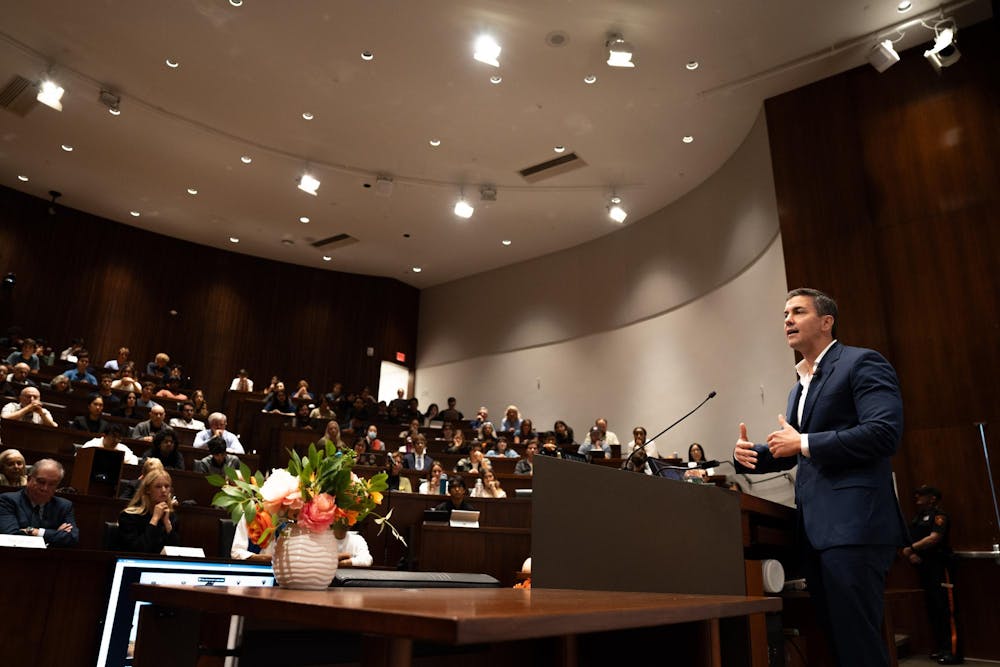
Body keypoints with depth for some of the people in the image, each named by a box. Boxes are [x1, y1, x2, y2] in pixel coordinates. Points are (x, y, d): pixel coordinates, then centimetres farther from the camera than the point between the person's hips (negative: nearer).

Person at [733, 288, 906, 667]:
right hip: (815, 527, 9)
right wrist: (749, 454, 4)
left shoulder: (862, 363, -4)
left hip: (852, 524, -8)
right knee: (833, 635, 13)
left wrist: (804, 443, -15)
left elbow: (885, 432, -18)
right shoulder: (799, 387, 21)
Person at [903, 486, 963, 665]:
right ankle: (941, 648, 17)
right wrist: (911, 555, -6)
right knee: (932, 609, 10)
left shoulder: (938, 516, -5)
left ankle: (953, 652, -7)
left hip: (939, 567, -8)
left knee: (945, 609, -9)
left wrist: (911, 548, -17)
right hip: (923, 568, 8)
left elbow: (934, 538, -18)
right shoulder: (917, 518, 19)